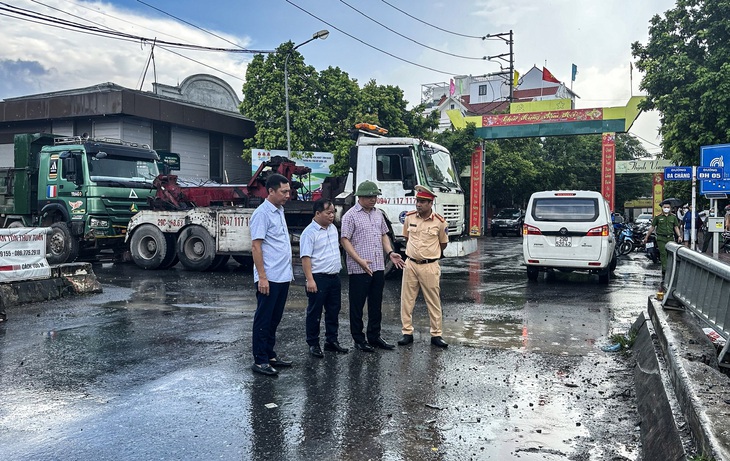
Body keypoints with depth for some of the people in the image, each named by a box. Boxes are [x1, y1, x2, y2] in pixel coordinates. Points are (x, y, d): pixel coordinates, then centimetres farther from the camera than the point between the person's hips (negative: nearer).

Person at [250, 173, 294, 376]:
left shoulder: (280, 211, 14)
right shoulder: (262, 213, -13)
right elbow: (256, 246, -17)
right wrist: (262, 277, -21)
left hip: (283, 276, 9)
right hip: (269, 278, -9)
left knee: (274, 319, 15)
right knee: (263, 319, 0)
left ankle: (270, 355, 25)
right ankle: (260, 361, 8)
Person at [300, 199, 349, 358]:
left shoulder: (333, 228, 11)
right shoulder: (309, 232, -13)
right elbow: (305, 257, -17)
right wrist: (310, 280, -23)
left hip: (334, 277, 8)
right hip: (319, 278, -8)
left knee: (334, 310, 14)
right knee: (315, 313, 3)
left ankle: (331, 340, 26)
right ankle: (313, 344, 13)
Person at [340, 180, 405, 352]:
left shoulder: (378, 214, 13)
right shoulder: (351, 215, -7)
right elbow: (345, 240, -11)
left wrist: (390, 252, 5)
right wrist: (360, 261, -19)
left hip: (378, 267, 7)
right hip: (359, 269, -6)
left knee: (376, 305, 13)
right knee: (357, 306, 4)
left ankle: (374, 337, 25)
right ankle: (359, 339, 14)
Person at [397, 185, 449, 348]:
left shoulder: (439, 222, -8)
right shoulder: (409, 217, 1)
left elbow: (443, 243, 6)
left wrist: (429, 254, 8)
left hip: (430, 266, -3)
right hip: (410, 264, 3)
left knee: (434, 302, 5)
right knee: (407, 300, 6)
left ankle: (436, 335, 16)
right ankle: (407, 333, 16)